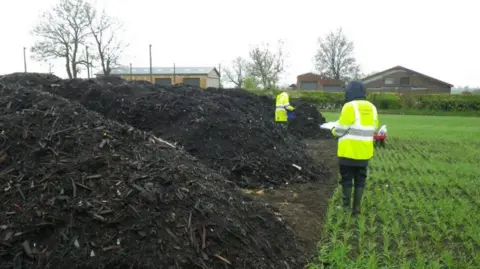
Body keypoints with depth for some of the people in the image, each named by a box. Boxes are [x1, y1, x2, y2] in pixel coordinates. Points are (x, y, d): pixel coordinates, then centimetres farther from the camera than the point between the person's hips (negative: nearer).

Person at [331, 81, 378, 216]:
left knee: (346, 179, 6)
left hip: (349, 152, -6)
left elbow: (340, 129, -14)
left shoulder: (350, 106, -15)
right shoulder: (371, 107, 6)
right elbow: (373, 128, 12)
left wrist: (334, 131, 7)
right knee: (360, 180, 13)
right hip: (364, 152, 6)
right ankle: (356, 207, 18)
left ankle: (346, 206, 12)